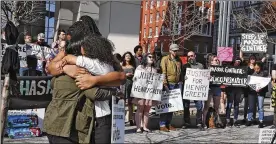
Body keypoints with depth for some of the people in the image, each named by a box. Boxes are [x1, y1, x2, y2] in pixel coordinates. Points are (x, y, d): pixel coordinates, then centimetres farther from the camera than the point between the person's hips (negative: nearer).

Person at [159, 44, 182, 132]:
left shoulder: (179, 60, 15)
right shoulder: (165, 59, -4)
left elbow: (181, 72, 18)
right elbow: (163, 72, -11)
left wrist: (181, 82, 7)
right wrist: (165, 84, -18)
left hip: (177, 84, 6)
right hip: (168, 84, -6)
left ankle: (168, 123, 18)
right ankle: (162, 125, 0)